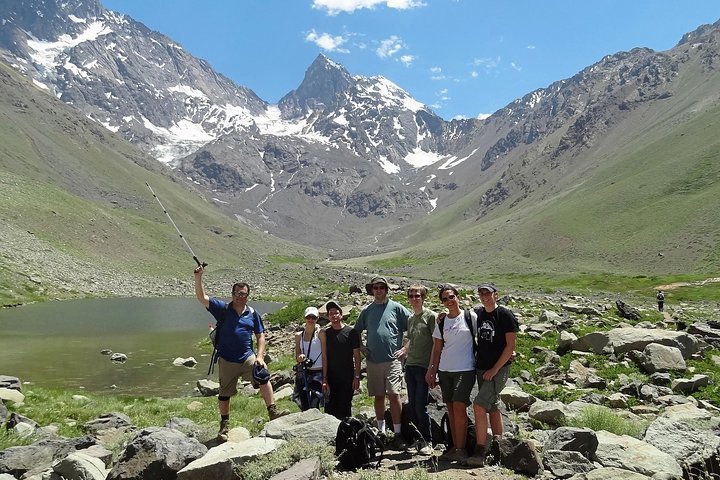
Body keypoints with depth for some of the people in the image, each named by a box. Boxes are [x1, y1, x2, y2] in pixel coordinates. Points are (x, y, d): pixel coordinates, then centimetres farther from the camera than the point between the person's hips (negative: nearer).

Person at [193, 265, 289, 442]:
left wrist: (260, 356, -4)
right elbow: (202, 298, -10)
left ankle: (273, 412, -20)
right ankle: (225, 425, 29)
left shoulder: (253, 313, 5)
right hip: (226, 360, -1)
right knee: (224, 394, 10)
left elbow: (260, 335, 9)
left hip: (248, 357, 1)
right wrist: (198, 278, -23)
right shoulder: (223, 309, -1)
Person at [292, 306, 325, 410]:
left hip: (318, 373, -4)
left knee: (314, 407, -11)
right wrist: (299, 358, -10)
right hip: (303, 373, 4)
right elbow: (297, 357, 14)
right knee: (304, 407, 3)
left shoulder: (320, 333, -2)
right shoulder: (299, 335, 9)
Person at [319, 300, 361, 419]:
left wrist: (356, 377, -5)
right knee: (330, 410, 2)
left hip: (347, 378, -1)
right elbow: (324, 357, 2)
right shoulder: (325, 333, 4)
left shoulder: (351, 332, -1)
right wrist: (324, 379, -4)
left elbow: (357, 356, 1)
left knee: (345, 409, 4)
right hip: (330, 378, 2)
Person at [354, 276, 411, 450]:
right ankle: (381, 432, 20)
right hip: (373, 360, 4)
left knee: (394, 395, -9)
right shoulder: (367, 310, 11)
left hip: (392, 359, -3)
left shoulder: (396, 308, 0)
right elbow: (356, 332, 22)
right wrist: (362, 348, 10)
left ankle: (398, 434, -2)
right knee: (378, 396, 10)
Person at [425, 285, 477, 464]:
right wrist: (432, 370, 9)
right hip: (445, 370, 4)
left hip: (465, 369, -4)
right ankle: (454, 447, 16)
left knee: (459, 407, -11)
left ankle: (461, 449, -1)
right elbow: (437, 348, 12)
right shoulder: (441, 322, 9)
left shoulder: (471, 317, -2)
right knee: (451, 409, 8)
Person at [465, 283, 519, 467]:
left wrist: (494, 369, -14)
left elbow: (510, 346, -11)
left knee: (479, 406, -15)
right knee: (493, 407, 13)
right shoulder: (478, 314, 8)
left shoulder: (505, 315, -10)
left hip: (498, 370, -6)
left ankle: (480, 451, -9)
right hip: (481, 368, 6)